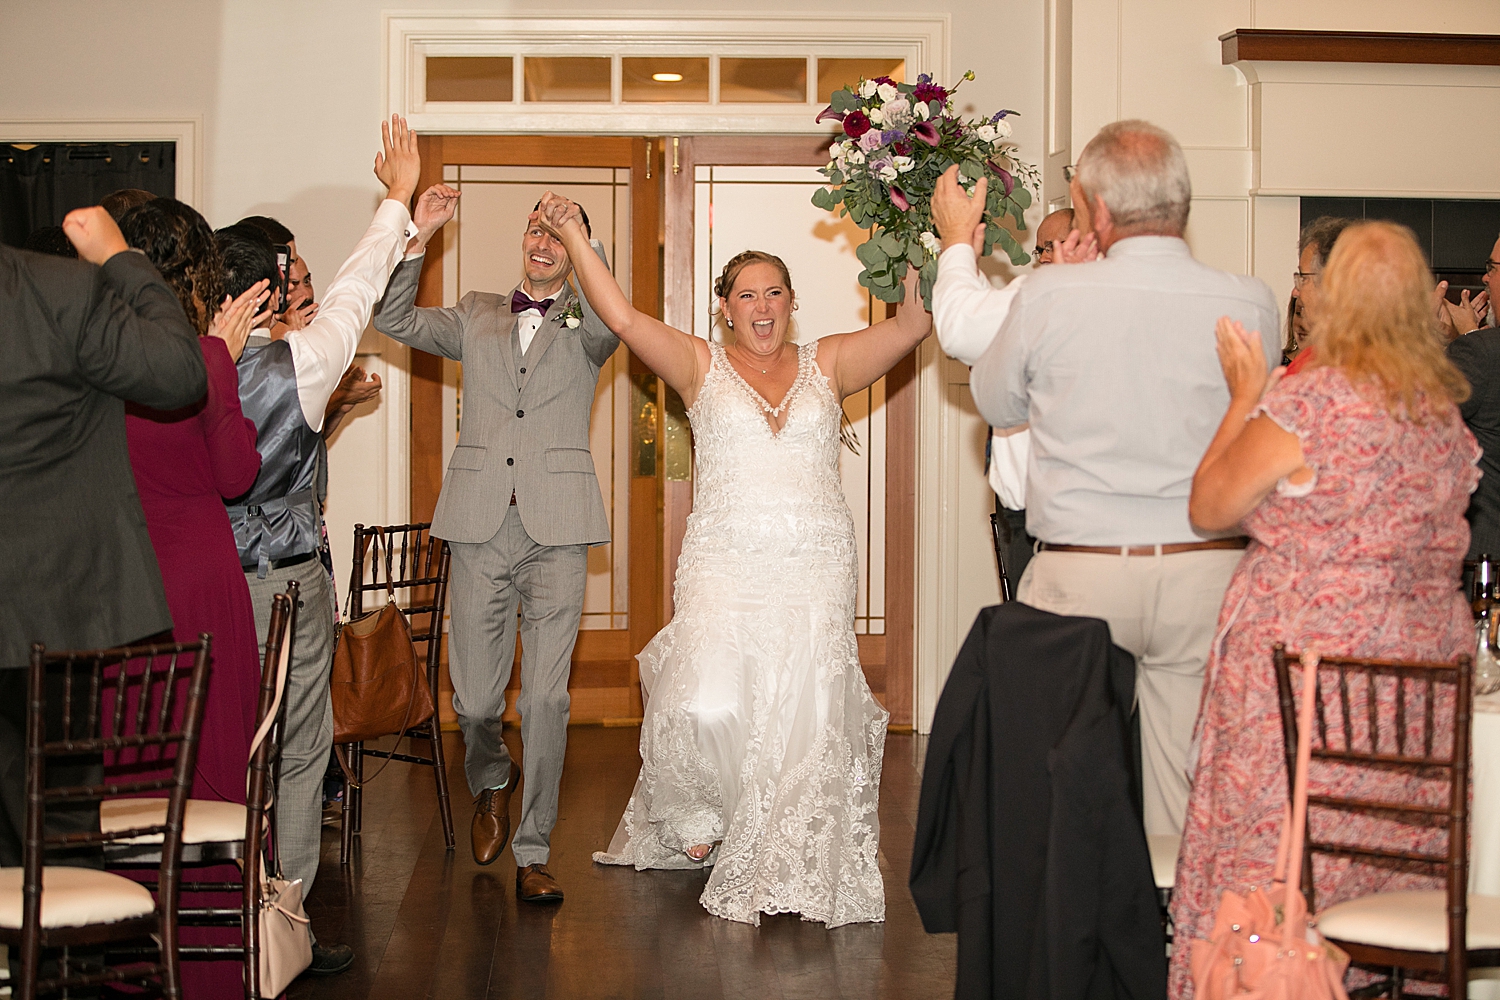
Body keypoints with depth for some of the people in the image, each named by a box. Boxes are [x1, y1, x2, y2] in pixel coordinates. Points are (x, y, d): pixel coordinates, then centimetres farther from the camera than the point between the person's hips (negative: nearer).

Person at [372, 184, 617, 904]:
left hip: (557, 527, -1)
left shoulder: (585, 327, 11)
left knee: (546, 696, -5)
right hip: (480, 523, 2)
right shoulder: (477, 316, 18)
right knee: (474, 699, 3)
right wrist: (417, 236, -8)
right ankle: (491, 780, 36)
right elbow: (395, 321, 5)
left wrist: (582, 239, -28)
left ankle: (533, 852, 7)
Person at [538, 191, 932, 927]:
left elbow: (913, 323, 5)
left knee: (802, 713, -3)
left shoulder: (828, 365, 13)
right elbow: (623, 320, 1)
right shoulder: (701, 367, 10)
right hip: (724, 563, -1)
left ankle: (788, 872, 11)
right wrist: (574, 239, -4)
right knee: (710, 706, -17)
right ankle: (697, 817, 15)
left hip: (816, 569, 1)